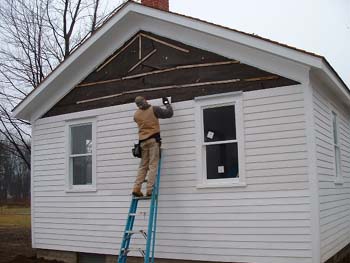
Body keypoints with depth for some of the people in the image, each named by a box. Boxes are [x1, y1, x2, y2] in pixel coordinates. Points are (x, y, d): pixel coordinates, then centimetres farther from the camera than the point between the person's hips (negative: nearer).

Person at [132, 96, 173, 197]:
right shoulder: (154, 109, -2)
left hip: (142, 141, 4)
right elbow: (169, 113, 4)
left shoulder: (136, 115, 10)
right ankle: (149, 190, -11)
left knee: (143, 166, 9)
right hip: (153, 139, -4)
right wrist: (167, 103, 22)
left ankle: (136, 188, 0)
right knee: (153, 165, -5)